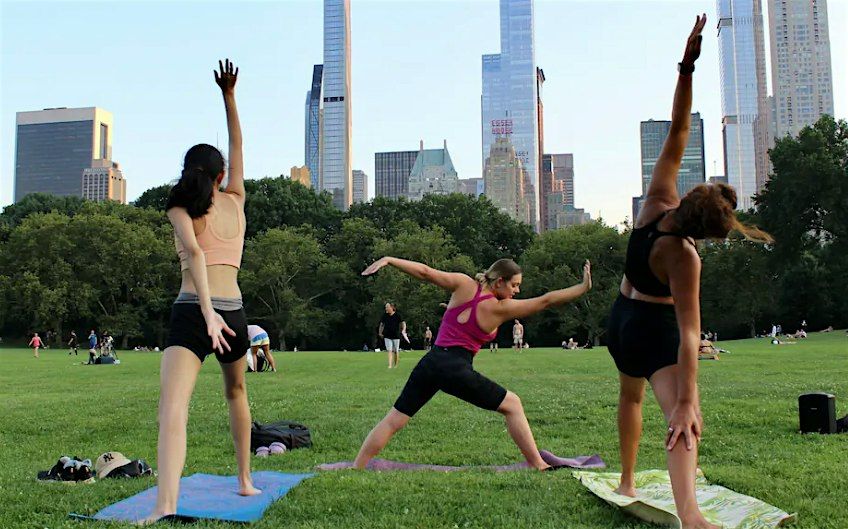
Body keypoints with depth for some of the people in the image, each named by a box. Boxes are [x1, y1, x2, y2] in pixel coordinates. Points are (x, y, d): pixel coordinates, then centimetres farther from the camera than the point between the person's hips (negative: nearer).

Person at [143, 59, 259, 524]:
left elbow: (193, 251, -17)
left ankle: (166, 506, -36)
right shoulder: (236, 202, 12)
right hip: (234, 313, 4)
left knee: (172, 408, -17)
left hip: (192, 312, -4)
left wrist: (207, 313, -26)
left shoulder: (181, 209, 2)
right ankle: (245, 480, 35)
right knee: (236, 393, 28)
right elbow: (237, 147, 25)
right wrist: (229, 96, 29)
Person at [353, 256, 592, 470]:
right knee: (512, 405, 11)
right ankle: (538, 466, 10)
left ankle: (356, 468, 10)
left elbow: (425, 272, -1)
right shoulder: (500, 309, -3)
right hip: (456, 370, -4)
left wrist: (388, 260, 3)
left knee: (393, 420, 11)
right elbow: (546, 300, -1)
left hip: (430, 363, 4)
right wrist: (583, 287, 5)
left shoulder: (464, 285, 4)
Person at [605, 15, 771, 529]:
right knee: (681, 418, -21)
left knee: (631, 397, 27)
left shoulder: (658, 201, -13)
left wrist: (687, 67, -18)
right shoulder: (685, 258, -28)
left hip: (622, 318, 8)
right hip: (656, 327, -8)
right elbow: (689, 335, -34)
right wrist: (689, 402, -36)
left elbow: (678, 129, -12)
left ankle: (628, 480, 39)